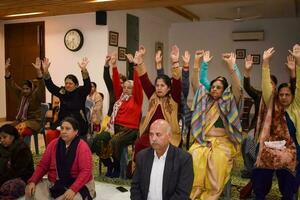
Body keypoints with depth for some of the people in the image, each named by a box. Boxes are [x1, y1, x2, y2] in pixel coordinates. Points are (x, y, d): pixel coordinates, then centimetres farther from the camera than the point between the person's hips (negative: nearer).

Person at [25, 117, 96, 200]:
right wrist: (32, 181, -11)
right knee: (30, 190, -11)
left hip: (78, 185, -6)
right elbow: (43, 165, 3)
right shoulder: (54, 143, 1)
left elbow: (85, 172, -21)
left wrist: (73, 189, -32)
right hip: (54, 183, 6)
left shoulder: (82, 147, -15)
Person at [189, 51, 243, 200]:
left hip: (222, 142, -2)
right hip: (202, 140, 2)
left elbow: (237, 87, -7)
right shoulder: (206, 99, 19)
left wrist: (231, 66, -16)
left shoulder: (228, 103, 8)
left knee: (218, 160, -29)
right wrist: (204, 64, 9)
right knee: (194, 158, -25)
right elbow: (201, 81, 18)